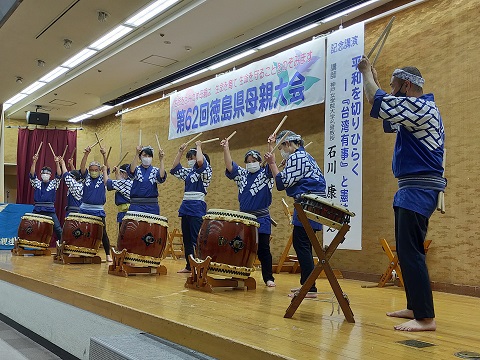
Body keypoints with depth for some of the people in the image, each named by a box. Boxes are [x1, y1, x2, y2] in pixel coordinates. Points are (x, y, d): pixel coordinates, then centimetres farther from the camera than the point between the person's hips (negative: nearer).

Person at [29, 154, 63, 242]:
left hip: (50, 211, -1)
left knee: (58, 229, -7)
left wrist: (57, 163, -23)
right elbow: (32, 174, -4)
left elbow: (59, 175, -7)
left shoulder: (53, 183, 9)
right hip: (37, 210, 1)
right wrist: (34, 162, -19)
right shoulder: (37, 183, 11)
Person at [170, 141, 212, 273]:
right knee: (186, 238, 11)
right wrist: (180, 152, 15)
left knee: (197, 239, -10)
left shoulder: (206, 171, -5)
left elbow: (200, 161, -25)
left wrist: (198, 147, -8)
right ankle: (189, 266, 19)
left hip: (197, 207, -8)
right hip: (186, 206, 8)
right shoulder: (188, 172, 17)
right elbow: (174, 168, 20)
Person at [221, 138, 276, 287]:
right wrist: (226, 149, -13)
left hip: (261, 219, -3)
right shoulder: (242, 174, 11)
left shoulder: (265, 174, 1)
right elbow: (230, 166, -1)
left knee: (263, 249, -2)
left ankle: (268, 278, 6)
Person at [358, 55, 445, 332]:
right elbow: (389, 117, 29)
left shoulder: (420, 107, -13)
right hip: (414, 189, 11)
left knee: (410, 252, -12)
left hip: (419, 189, -11)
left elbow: (377, 100, -18)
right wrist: (372, 78, 25)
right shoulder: (418, 110, 18)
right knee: (408, 251, 13)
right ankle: (415, 308, 21)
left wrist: (367, 72, 0)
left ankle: (426, 318, -10)